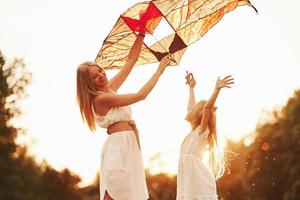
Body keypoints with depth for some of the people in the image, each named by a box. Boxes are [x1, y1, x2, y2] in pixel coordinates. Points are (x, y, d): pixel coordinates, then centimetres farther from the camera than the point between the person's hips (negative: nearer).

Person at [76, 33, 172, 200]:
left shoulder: (110, 89, 14)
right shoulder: (101, 98, -11)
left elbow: (131, 59, 17)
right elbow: (141, 95, -11)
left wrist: (142, 34, 13)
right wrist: (159, 70, -4)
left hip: (130, 145, 9)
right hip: (119, 144, -9)